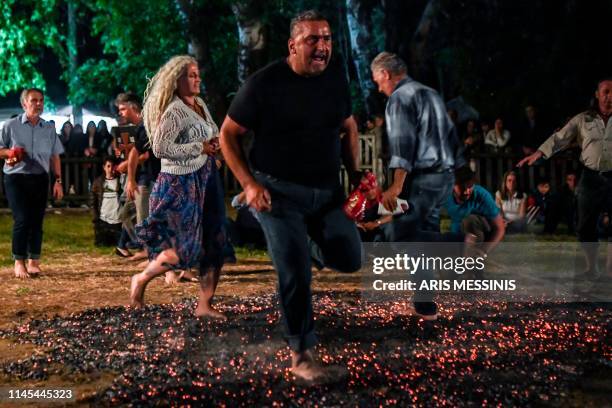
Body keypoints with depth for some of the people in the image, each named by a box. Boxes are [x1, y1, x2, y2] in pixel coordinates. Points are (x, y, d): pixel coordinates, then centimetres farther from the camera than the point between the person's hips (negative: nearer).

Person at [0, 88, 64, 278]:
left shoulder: (49, 128, 8)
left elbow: (55, 157, 10)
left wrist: (58, 181, 5)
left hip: (40, 179, 3)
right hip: (16, 178, -3)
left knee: (36, 221, 4)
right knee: (22, 220, -10)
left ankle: (34, 262, 11)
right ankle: (19, 262, -1)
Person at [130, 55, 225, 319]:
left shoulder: (200, 105, 11)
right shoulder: (174, 112, -15)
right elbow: (160, 148, -25)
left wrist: (214, 144, 3)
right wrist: (199, 148, -20)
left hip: (205, 181, 8)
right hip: (181, 184, -8)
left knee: (214, 245, 4)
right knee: (185, 250, -7)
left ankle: (205, 305, 10)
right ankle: (141, 279, 17)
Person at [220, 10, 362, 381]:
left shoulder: (336, 76, 1)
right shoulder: (265, 83, -13)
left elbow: (349, 127, 15)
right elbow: (228, 135, -5)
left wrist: (355, 174, 4)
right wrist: (250, 184, -13)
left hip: (327, 190, 4)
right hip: (280, 192, -4)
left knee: (350, 260, -4)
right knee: (295, 274, -6)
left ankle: (313, 236, 28)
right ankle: (302, 354, 11)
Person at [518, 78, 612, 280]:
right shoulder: (583, 119, 5)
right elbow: (560, 137, 0)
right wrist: (539, 153, -11)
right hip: (591, 178, 1)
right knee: (585, 225, 6)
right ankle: (592, 269, 20)